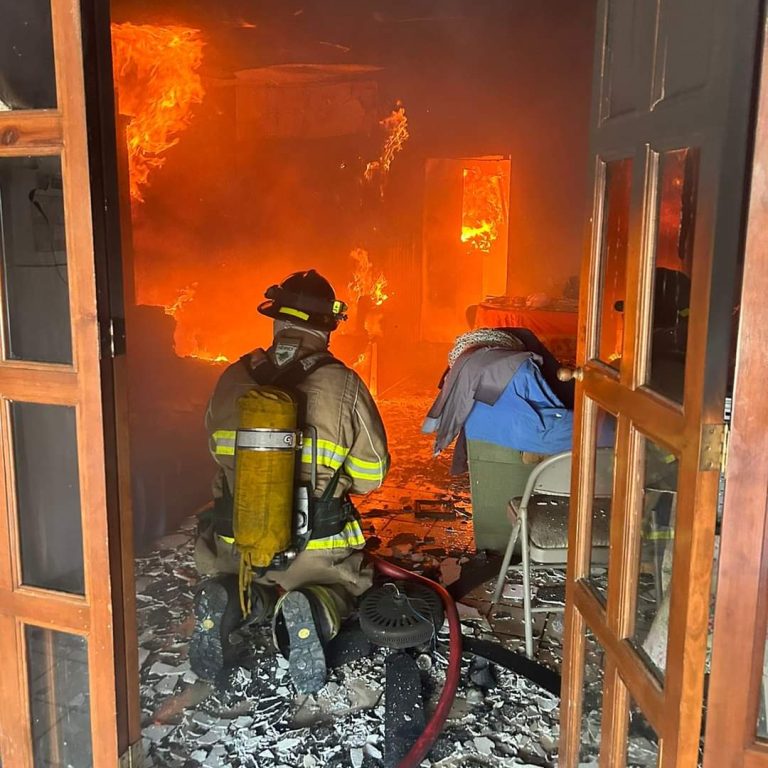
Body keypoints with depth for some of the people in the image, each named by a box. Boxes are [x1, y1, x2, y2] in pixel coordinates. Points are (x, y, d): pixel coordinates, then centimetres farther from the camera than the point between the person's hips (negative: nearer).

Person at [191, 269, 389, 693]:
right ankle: (311, 611, -12)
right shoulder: (344, 386, -13)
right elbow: (371, 474, -6)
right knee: (342, 588, 25)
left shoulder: (232, 379, -3)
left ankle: (229, 601, -6)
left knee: (247, 587, 32)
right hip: (316, 547, -3)